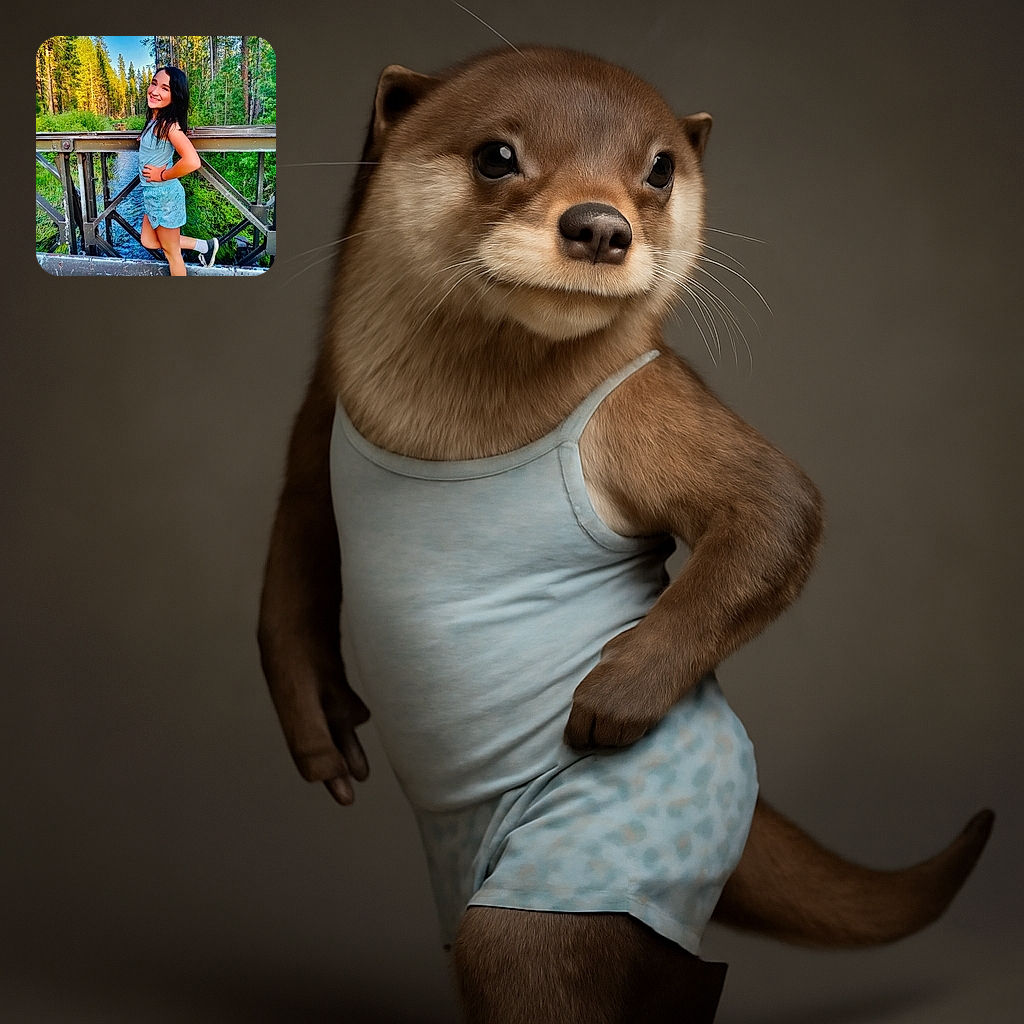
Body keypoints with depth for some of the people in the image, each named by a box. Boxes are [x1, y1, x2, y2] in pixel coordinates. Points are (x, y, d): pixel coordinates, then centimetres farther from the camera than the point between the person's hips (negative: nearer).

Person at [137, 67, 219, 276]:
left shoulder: (168, 124, -26)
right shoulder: (155, 118, 0)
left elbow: (192, 162, -38)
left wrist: (163, 175, -25)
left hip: (164, 194, -9)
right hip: (153, 193, 9)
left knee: (171, 251, 9)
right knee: (149, 242, 24)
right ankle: (204, 246, 35)